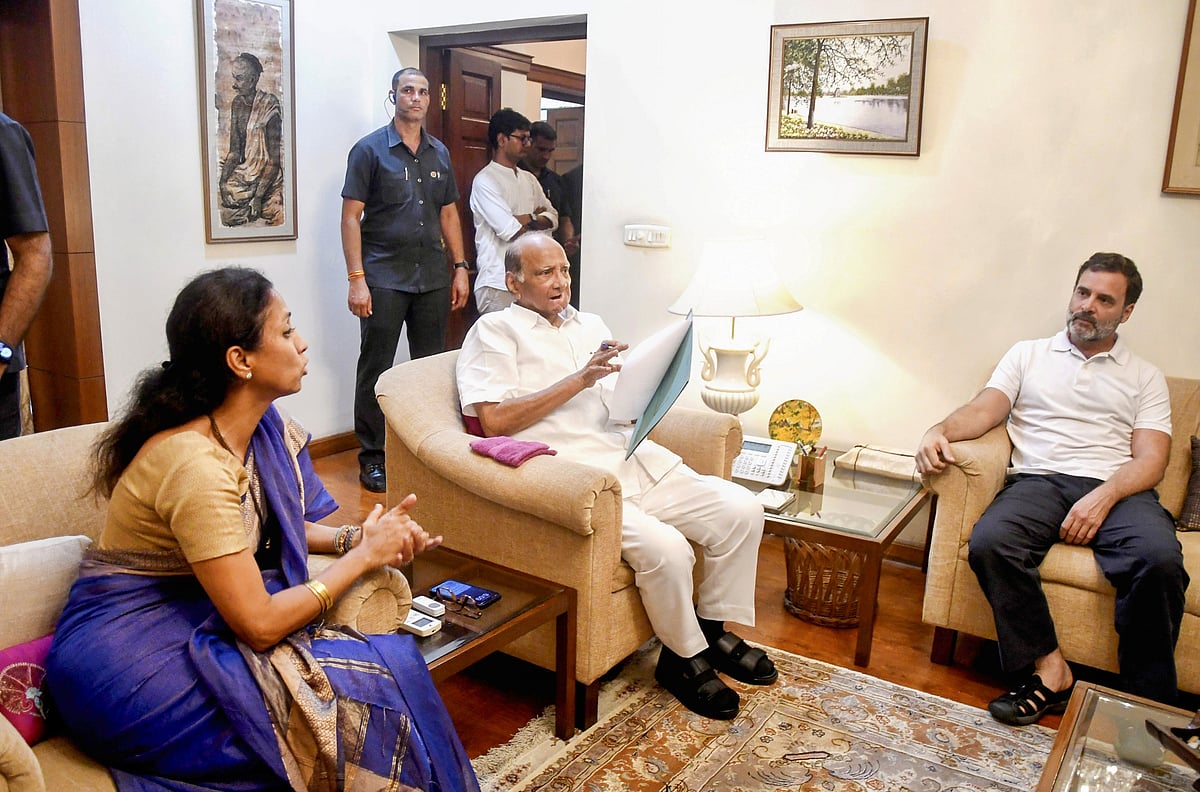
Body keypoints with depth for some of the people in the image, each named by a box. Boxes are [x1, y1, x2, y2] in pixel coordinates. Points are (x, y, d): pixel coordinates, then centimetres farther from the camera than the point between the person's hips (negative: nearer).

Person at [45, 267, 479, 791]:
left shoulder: (263, 427, -2)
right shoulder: (195, 463, -27)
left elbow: (271, 528, 13)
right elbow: (259, 625, -25)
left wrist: (355, 536, -5)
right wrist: (364, 555, -14)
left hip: (188, 625, 7)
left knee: (394, 658, -9)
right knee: (370, 694, -17)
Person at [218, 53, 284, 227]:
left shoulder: (268, 106, -15)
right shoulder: (237, 104, 6)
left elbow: (274, 159, -17)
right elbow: (234, 151, 6)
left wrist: (258, 196, -21)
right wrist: (223, 180, -10)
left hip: (266, 176, -6)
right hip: (245, 172, 6)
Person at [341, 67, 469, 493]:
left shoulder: (439, 153, 13)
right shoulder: (370, 150, -3)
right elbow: (351, 217, -6)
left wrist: (460, 267, 8)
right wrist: (356, 279, -14)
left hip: (433, 277, 5)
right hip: (384, 277, -4)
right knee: (375, 368, 1)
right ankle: (371, 457, 11)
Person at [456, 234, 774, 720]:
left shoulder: (591, 326, 24)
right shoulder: (495, 331, 3)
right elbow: (495, 419, -12)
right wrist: (578, 380, -14)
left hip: (634, 460, 7)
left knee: (741, 510, -7)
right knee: (666, 548, -27)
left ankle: (714, 629, 15)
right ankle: (684, 658, 2)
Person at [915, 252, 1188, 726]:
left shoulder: (1144, 378, 20)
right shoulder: (1029, 355, 23)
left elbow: (1150, 459, 6)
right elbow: (984, 410, 8)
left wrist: (1103, 497, -15)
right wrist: (940, 431, -16)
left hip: (1116, 490, 0)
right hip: (1038, 480, 1)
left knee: (1160, 558, -33)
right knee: (989, 543, -32)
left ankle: (1147, 702, -17)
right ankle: (1049, 670, -19)